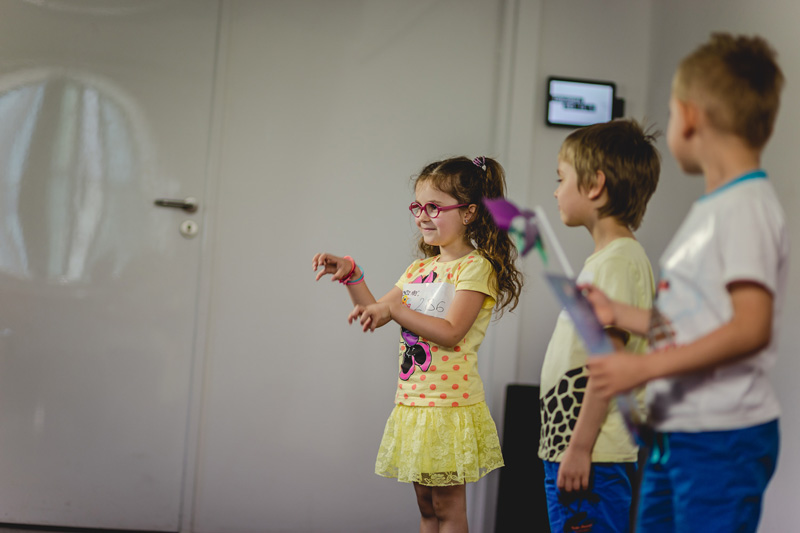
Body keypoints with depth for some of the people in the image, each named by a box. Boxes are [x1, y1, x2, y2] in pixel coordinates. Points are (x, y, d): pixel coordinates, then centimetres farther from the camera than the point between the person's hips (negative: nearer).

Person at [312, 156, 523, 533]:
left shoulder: (475, 268, -11)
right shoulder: (419, 269, 13)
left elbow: (450, 332, -21)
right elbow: (375, 314, 18)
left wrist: (395, 309, -25)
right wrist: (351, 275, 6)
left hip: (450, 406, -8)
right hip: (411, 403, 8)